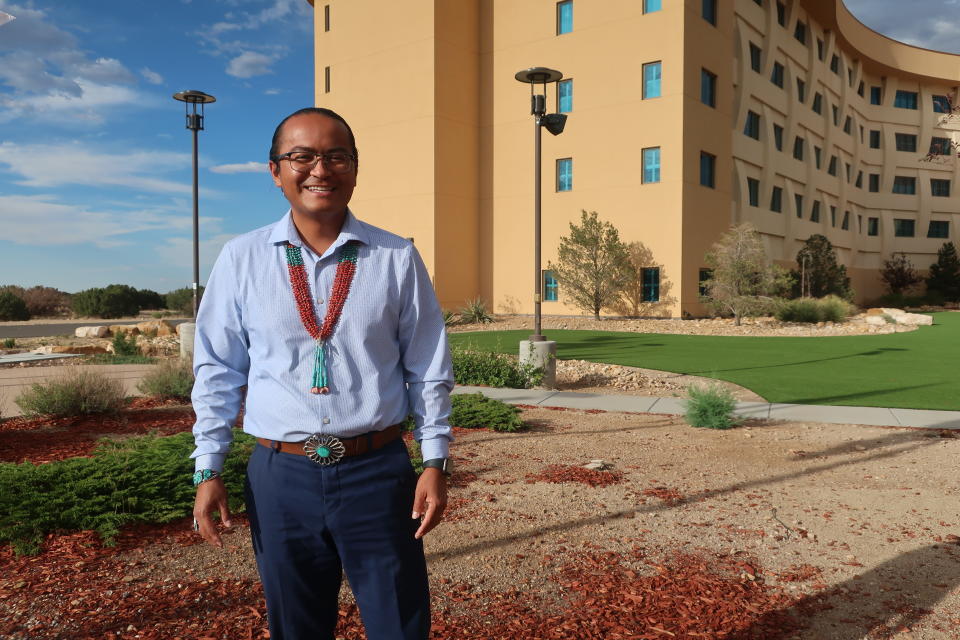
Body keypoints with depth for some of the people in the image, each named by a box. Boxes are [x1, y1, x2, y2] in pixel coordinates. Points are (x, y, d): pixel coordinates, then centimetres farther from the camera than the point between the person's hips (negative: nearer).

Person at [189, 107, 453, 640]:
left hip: (378, 474, -1)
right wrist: (208, 471, 3)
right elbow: (217, 371, 5)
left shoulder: (397, 259, -2)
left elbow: (429, 370, 2)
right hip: (280, 476, 1)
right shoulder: (240, 259, 0)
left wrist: (435, 461, -1)